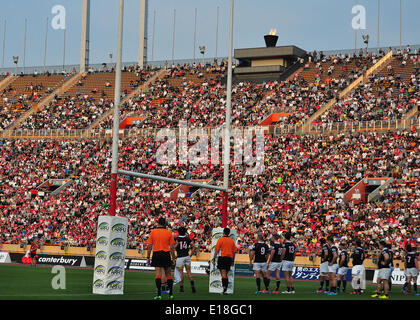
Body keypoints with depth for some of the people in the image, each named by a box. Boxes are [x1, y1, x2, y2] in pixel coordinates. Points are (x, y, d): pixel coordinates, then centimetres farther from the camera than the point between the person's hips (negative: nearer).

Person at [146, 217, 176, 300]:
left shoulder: (153, 232, 2)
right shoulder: (169, 233, 2)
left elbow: (149, 246, 0)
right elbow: (172, 247, 1)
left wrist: (148, 258, 6)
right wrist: (173, 258, 8)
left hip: (156, 254, -1)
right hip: (166, 254, 1)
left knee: (158, 274, -5)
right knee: (168, 275, 10)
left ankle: (159, 294, -13)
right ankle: (171, 294, 14)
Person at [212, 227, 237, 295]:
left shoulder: (220, 240, -5)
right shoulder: (232, 240, 9)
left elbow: (217, 250, -7)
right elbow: (234, 251, 11)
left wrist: (214, 259, -2)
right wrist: (233, 261, 19)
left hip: (222, 257, -5)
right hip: (229, 258, 5)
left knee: (223, 274, -8)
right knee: (226, 274, 14)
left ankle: (224, 287, -23)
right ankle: (225, 289, 15)